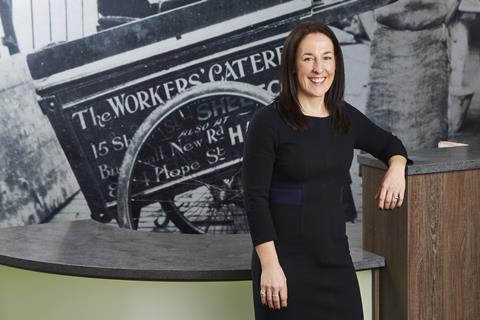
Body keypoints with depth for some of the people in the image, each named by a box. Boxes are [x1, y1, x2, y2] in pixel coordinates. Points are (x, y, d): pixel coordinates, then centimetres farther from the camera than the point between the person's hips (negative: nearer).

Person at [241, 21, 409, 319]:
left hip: (336, 259, 5)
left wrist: (397, 167, 1)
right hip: (286, 262, -5)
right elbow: (256, 198, -12)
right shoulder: (268, 122, -10)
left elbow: (390, 144, 24)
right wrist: (269, 266, -17)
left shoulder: (346, 118, 6)